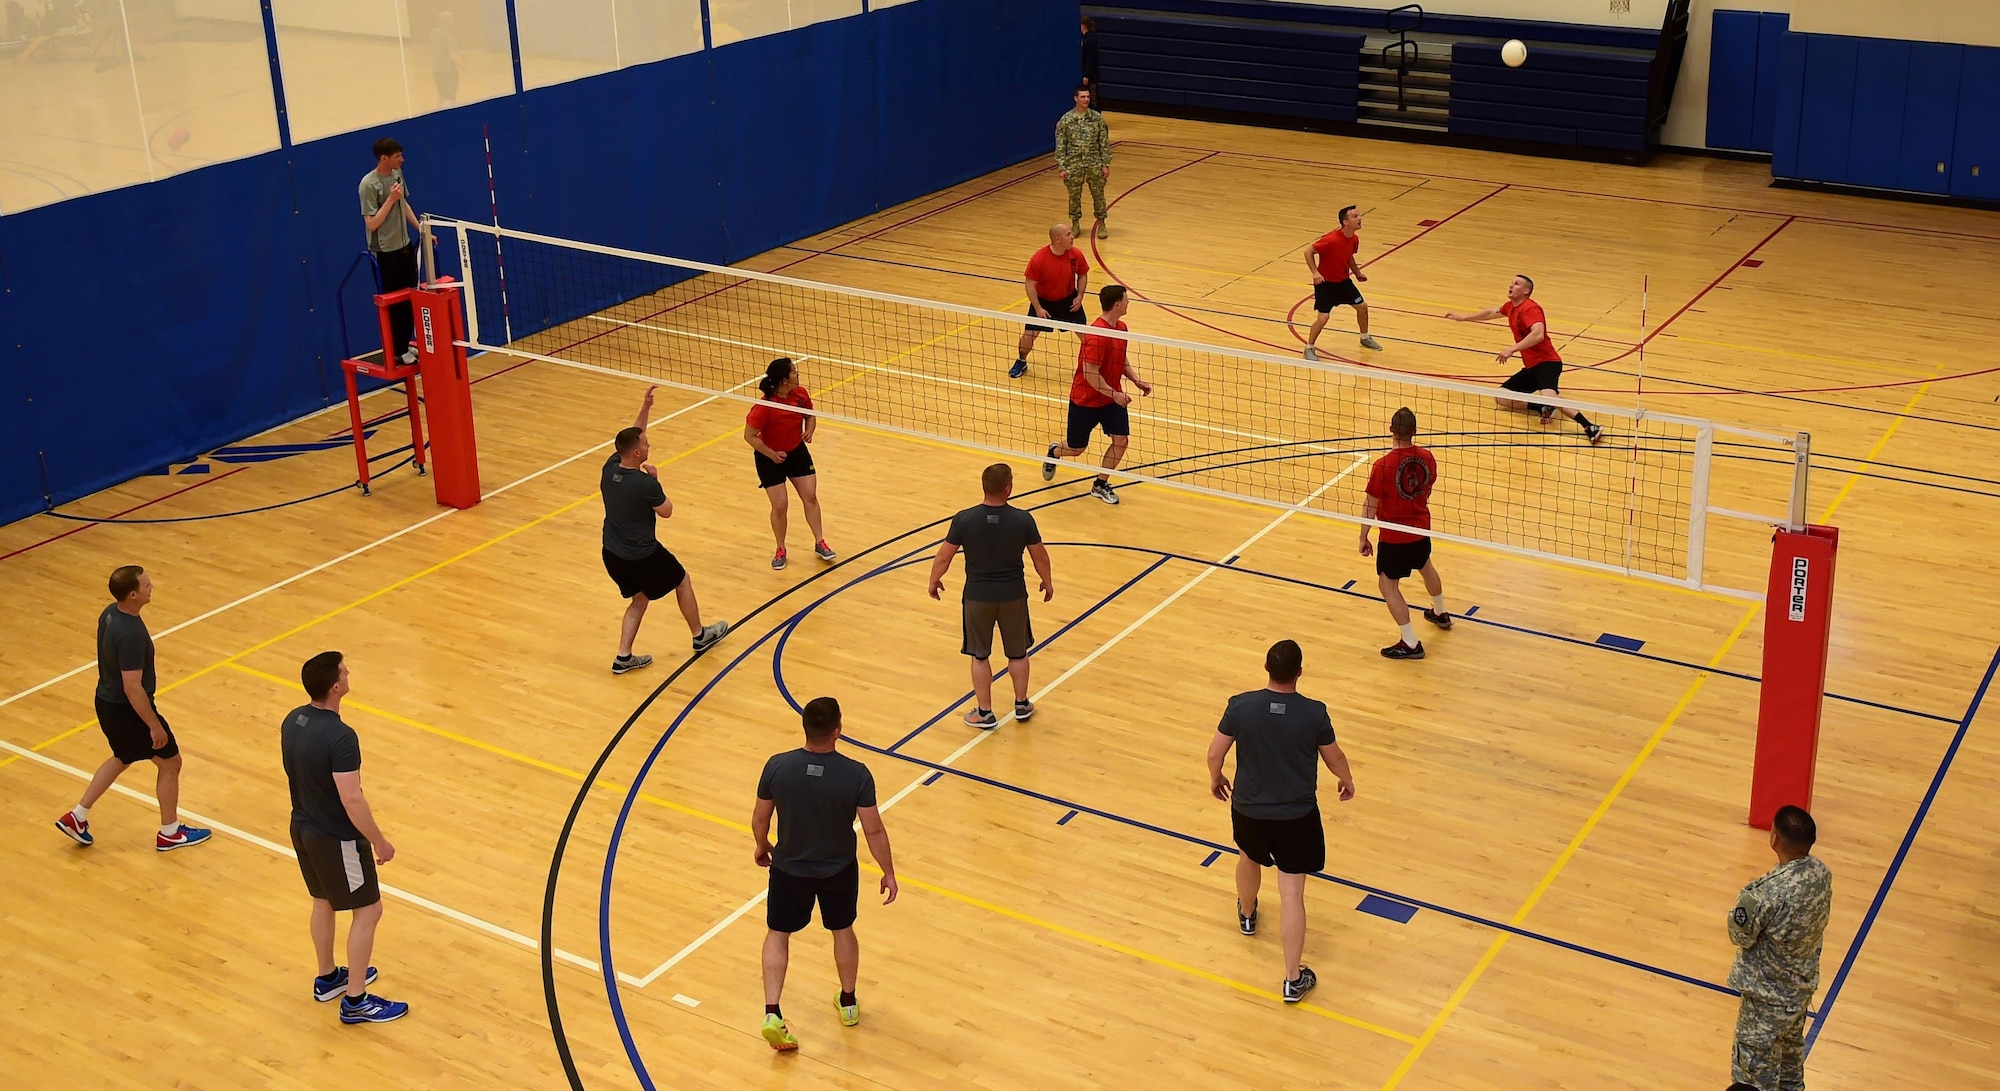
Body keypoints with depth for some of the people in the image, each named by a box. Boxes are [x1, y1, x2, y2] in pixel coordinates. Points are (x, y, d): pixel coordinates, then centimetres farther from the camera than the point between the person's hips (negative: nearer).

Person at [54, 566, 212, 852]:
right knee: (170, 763, 10)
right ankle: (169, 833, 25)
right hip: (128, 710, -9)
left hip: (107, 702, 9)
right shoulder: (131, 635, -33)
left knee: (123, 759, 31)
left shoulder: (110, 613, -4)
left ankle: (77, 817, 33)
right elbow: (133, 689, -29)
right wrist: (155, 725, -20)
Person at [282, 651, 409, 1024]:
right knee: (368, 911, 6)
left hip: (302, 828, 9)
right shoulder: (341, 737, -31)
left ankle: (328, 978, 42)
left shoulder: (292, 721, -4)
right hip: (337, 840, -9)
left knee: (323, 902, 25)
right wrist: (379, 842, -17)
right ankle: (355, 1000, 13)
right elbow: (352, 800, -29)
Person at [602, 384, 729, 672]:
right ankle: (700, 636, 36)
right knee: (683, 581, 20)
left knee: (639, 599, 24)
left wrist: (645, 408, 6)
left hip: (612, 554, 7)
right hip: (643, 556, -6)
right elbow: (667, 511, -8)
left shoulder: (610, 467, -8)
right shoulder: (646, 484, -27)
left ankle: (623, 657, 17)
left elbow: (631, 437, 11)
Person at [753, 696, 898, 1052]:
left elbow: (759, 819, -8)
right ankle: (848, 1003, 41)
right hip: (840, 871, 0)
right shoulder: (856, 775, -24)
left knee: (778, 935, 18)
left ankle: (772, 1014, 8)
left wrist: (762, 846, 14)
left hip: (789, 869, 0)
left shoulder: (778, 766, -21)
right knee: (843, 930, 24)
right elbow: (874, 830, -16)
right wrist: (889, 873, -2)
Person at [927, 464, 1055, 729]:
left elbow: (943, 557, -9)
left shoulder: (964, 519, -16)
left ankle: (984, 712, 21)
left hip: (977, 597, -1)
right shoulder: (1023, 520, -15)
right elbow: (1040, 557, -4)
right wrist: (1047, 582, 15)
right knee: (1018, 652, 20)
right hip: (1013, 595, 1)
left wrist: (934, 581, 9)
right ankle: (1022, 705, 33)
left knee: (980, 655, 15)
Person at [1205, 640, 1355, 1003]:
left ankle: (1247, 915, 61)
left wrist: (1215, 779, 16)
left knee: (1250, 858, 33)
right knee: (1292, 895, 3)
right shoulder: (1314, 713, -18)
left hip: (1248, 809, 2)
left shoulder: (1241, 705, -16)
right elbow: (1334, 758, -3)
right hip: (1297, 816, -2)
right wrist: (1347, 781, 19)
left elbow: (1215, 753, -6)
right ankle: (1293, 979, 7)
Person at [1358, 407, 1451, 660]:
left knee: (1388, 585, 6)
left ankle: (1410, 644, 2)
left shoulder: (1383, 466, -25)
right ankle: (1441, 614, 55)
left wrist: (1363, 538, -6)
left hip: (1394, 536, -6)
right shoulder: (1427, 458, -9)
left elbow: (1370, 506, -18)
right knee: (1426, 567, 32)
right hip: (1421, 528, 6)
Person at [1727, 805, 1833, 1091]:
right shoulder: (1822, 873, -14)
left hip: (1769, 994, -8)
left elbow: (1741, 936, -21)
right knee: (1791, 1044, 33)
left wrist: (1747, 896, -10)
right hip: (1804, 982, 8)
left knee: (1755, 1067, 13)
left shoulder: (1768, 893, -37)